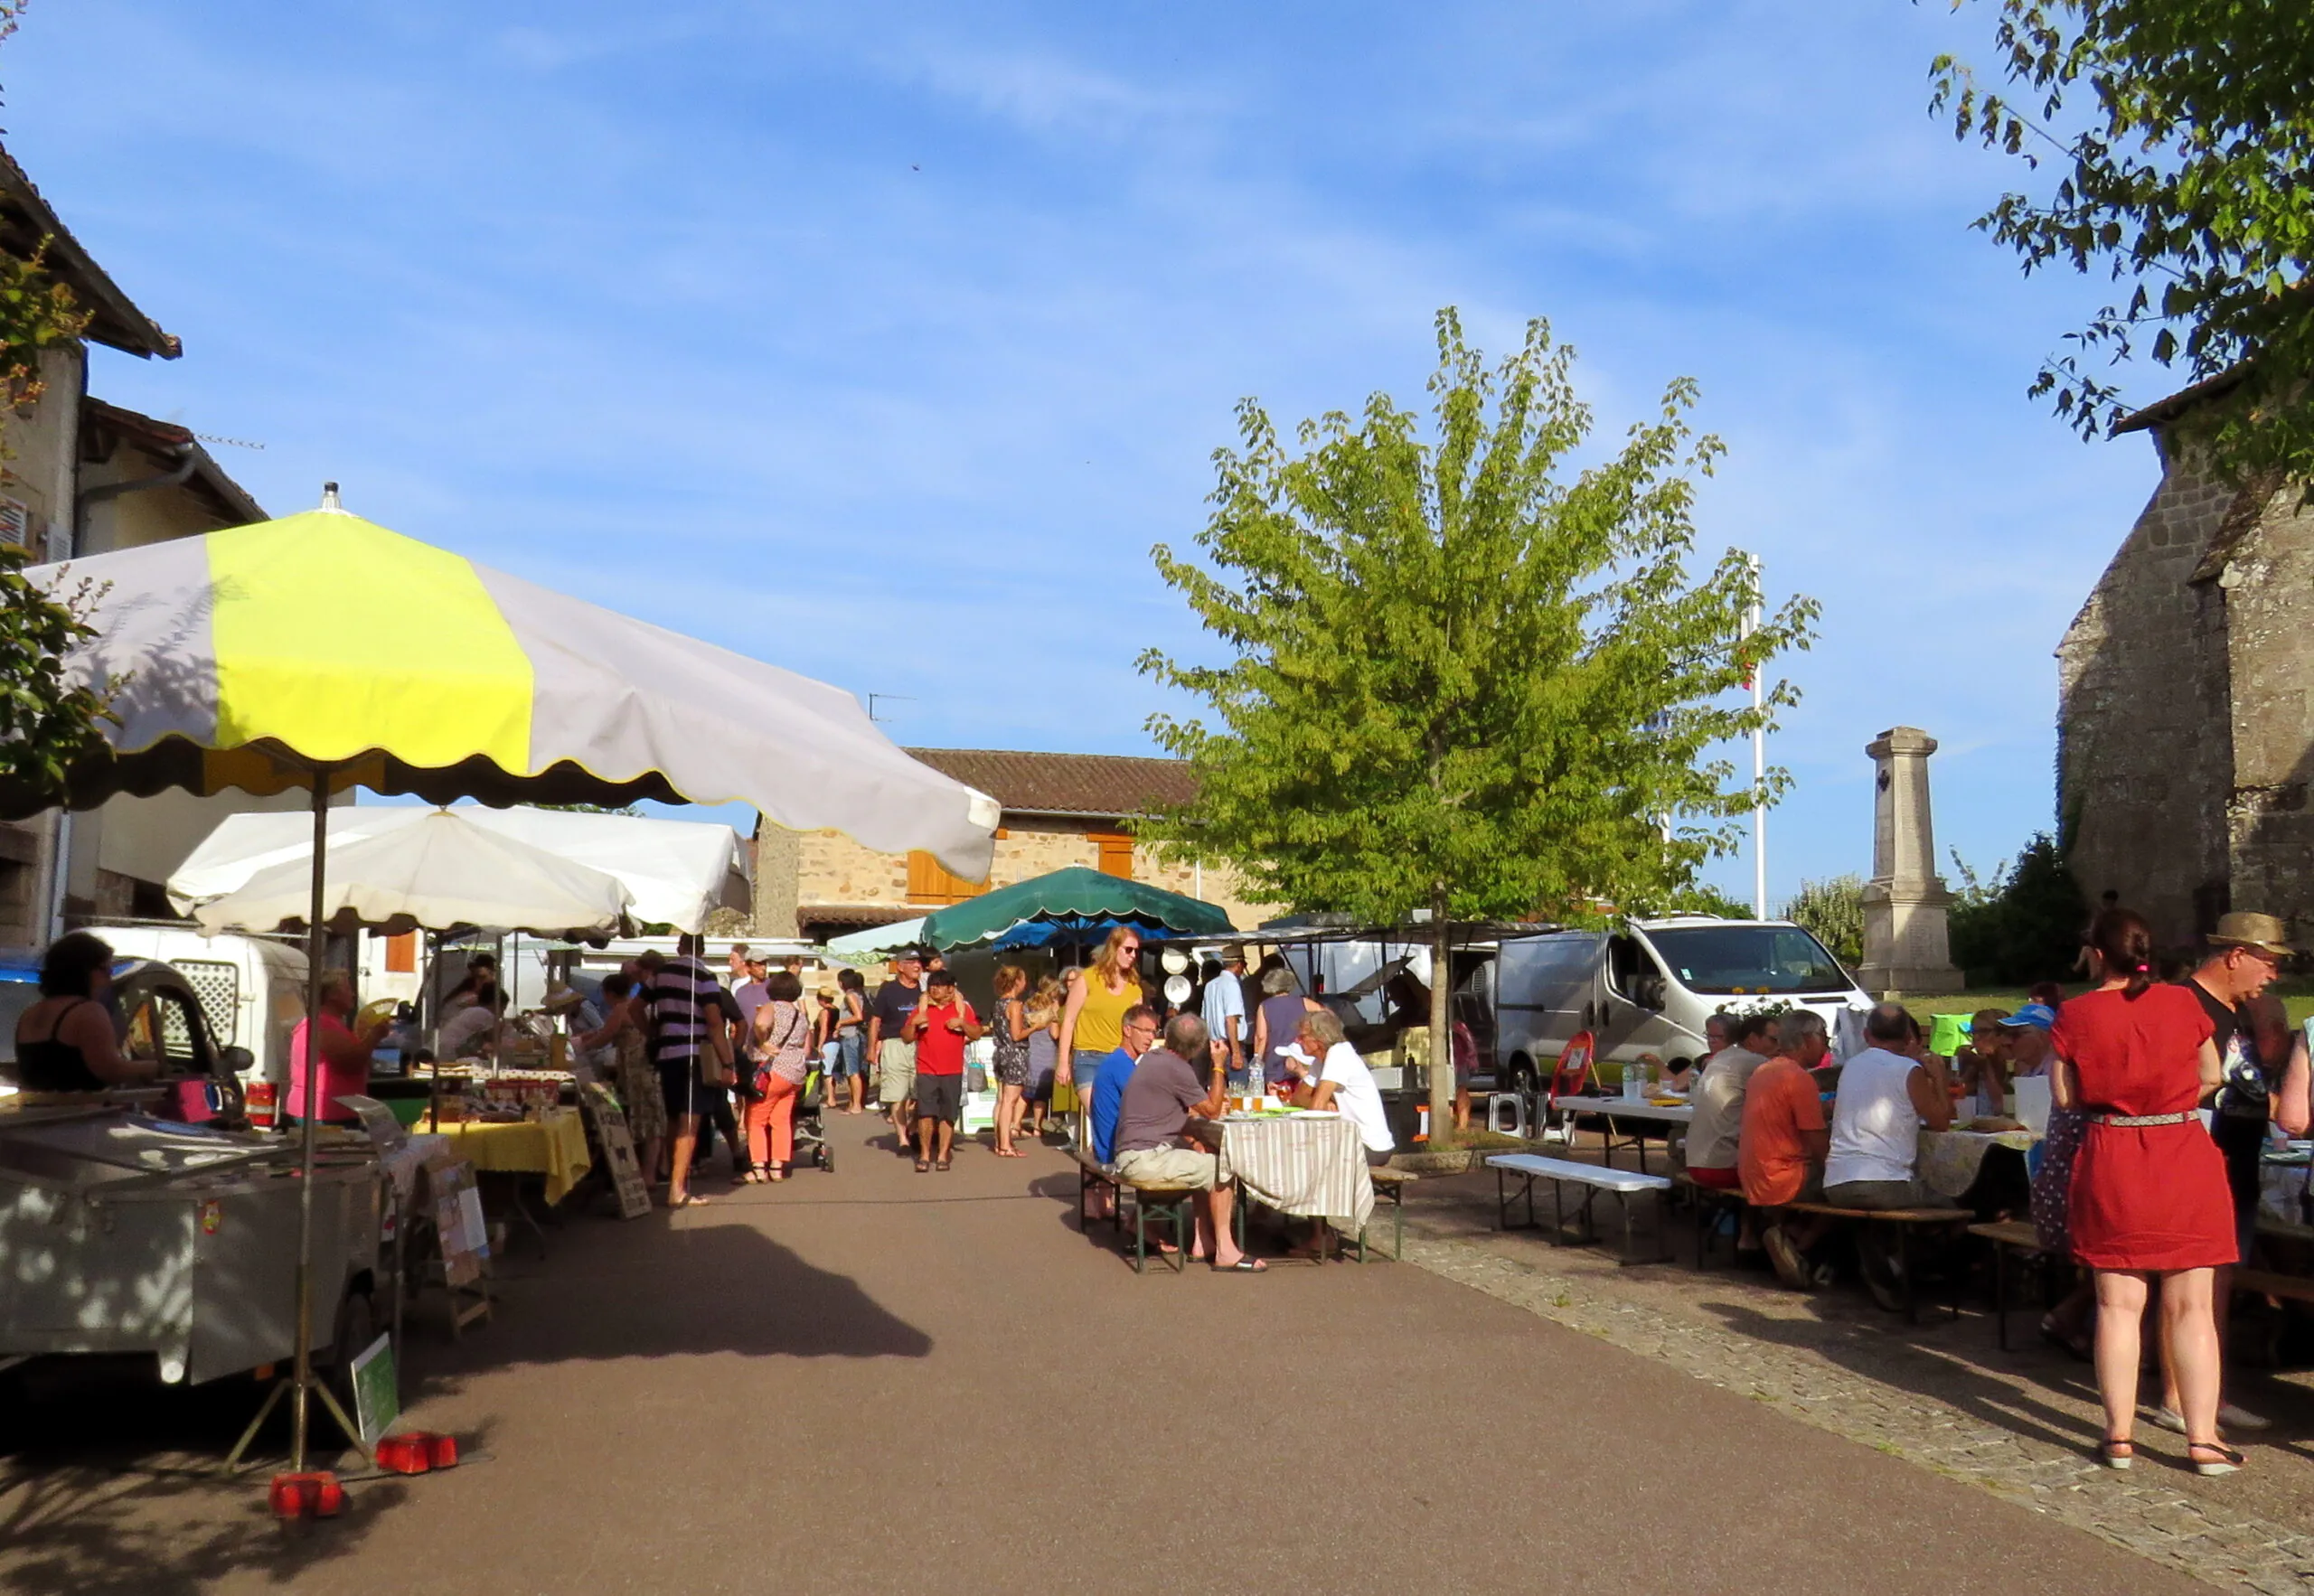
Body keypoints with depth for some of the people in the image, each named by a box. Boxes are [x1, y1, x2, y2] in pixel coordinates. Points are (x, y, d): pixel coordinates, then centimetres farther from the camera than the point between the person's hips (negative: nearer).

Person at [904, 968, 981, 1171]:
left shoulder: (962, 1008, 7)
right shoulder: (921, 1008, 10)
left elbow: (976, 1034, 2)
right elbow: (907, 1038, 8)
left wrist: (962, 1023, -13)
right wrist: (913, 1023, -10)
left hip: (953, 1072, 0)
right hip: (926, 1070, 0)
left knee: (948, 1115, 1)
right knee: (926, 1113, -8)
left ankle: (942, 1156, 8)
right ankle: (924, 1155, 1)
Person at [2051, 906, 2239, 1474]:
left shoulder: (2076, 1015, -6)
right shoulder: (2183, 1003, -2)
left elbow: (2064, 1096, -3)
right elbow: (2211, 1076, 7)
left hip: (2112, 1164, -1)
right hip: (2186, 1161, 1)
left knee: (2118, 1305, 7)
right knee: (2191, 1307, 7)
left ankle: (2120, 1437, 10)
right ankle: (2203, 1439, 9)